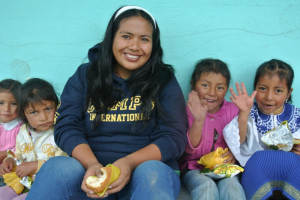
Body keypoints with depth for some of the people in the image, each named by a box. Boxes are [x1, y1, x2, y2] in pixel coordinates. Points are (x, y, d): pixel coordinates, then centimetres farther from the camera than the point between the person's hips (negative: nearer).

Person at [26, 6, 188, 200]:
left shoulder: (164, 81, 3)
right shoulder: (84, 76, 7)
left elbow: (174, 137, -4)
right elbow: (66, 127, -1)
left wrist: (130, 162, -22)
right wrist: (92, 164, -21)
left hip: (146, 171, 0)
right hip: (93, 173, 1)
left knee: (152, 171, -35)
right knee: (57, 166, -29)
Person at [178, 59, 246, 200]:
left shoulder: (232, 110, 2)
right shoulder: (189, 111, -7)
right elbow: (190, 148, -17)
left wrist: (234, 154, -18)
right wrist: (199, 120, -32)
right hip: (194, 167, -2)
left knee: (231, 184, -28)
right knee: (207, 186, -31)